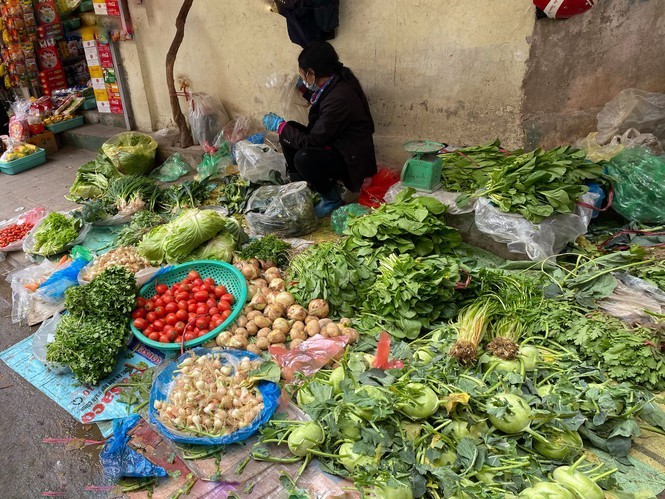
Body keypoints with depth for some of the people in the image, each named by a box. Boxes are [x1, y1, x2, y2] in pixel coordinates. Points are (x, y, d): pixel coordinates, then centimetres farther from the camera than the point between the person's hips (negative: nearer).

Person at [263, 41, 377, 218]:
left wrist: (280, 125, -13)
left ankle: (332, 198, -6)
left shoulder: (339, 98, -29)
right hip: (335, 146, 9)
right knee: (289, 132, 1)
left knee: (303, 158, -32)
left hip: (350, 161, -9)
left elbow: (312, 141, -23)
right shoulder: (334, 83, -1)